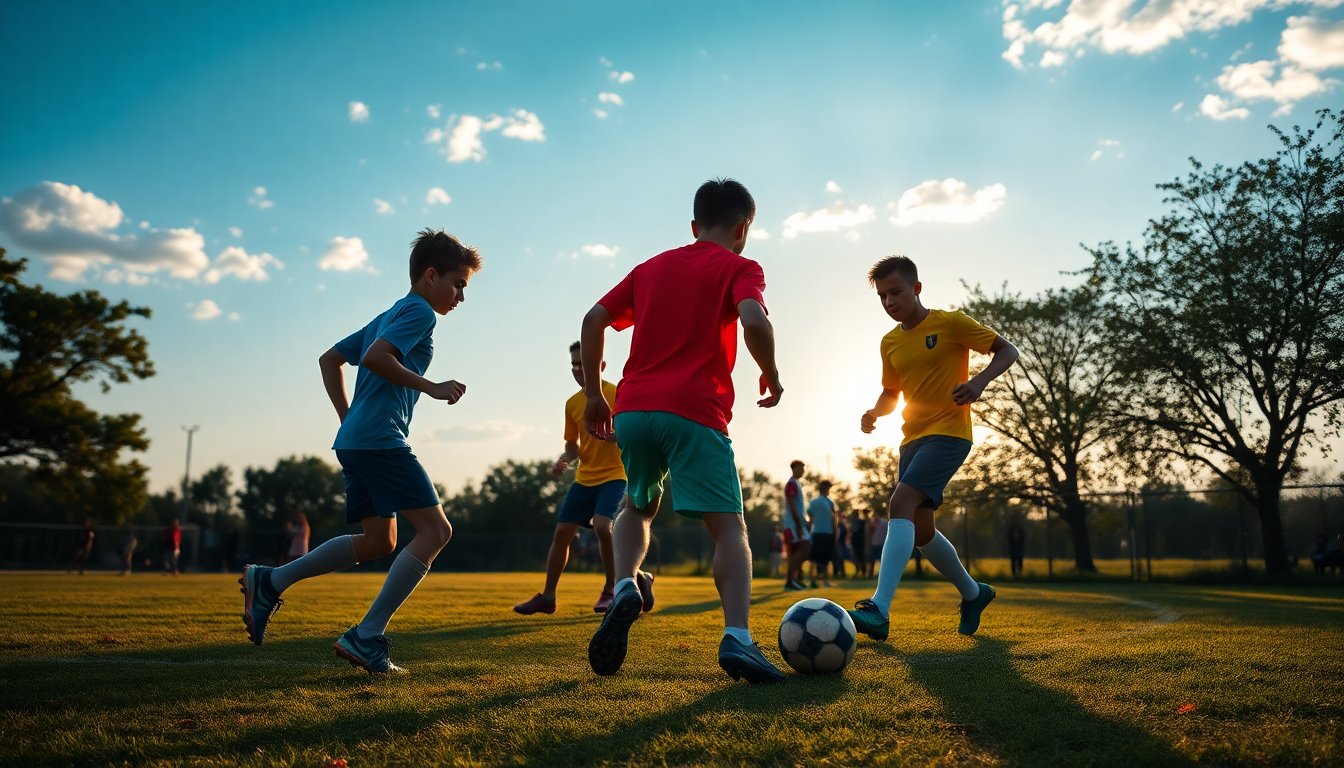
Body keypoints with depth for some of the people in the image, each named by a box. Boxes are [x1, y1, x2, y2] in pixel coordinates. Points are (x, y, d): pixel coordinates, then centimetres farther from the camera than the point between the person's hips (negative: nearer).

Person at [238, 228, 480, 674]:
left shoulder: (389, 316, 25)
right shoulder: (419, 311, -4)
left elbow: (330, 359, 27)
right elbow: (375, 357, -20)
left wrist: (349, 419, 21)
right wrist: (432, 388, -14)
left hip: (354, 441, 10)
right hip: (382, 440, -10)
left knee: (378, 542, 15)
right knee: (434, 530, -10)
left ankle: (269, 582, 15)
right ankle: (367, 637, -13)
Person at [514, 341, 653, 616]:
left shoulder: (617, 394, -9)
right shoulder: (572, 403, 8)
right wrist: (563, 460, -4)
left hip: (615, 475, -6)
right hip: (584, 478, 6)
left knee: (601, 526, -25)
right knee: (562, 532, 3)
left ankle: (610, 591, -3)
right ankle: (547, 596, 16)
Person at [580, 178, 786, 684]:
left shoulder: (651, 267, 22)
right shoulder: (739, 268, 7)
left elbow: (594, 320, 15)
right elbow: (753, 320, -15)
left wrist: (594, 395, 18)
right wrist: (771, 376, 1)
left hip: (632, 410, 5)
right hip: (695, 414, -5)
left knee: (638, 507, 26)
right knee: (729, 527, 0)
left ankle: (625, 587, 1)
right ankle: (737, 638, -17)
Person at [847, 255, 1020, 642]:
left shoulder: (950, 323, -6)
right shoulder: (889, 342, 12)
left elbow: (1007, 351, -2)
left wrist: (979, 380, -21)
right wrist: (875, 412, 0)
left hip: (949, 432, -8)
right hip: (913, 438, 8)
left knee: (900, 505, -26)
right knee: (920, 530, 10)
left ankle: (879, 610, -32)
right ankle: (973, 593, 33)